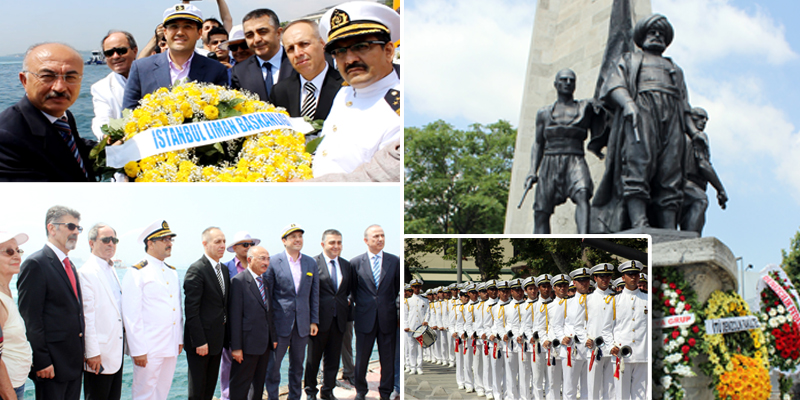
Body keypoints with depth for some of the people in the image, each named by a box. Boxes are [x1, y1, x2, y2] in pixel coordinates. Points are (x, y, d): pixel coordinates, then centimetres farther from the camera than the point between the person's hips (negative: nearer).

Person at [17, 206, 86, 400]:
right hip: (52, 363, -8)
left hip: (74, 362, 8)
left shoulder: (69, 265, 16)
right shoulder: (36, 264, -12)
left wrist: (80, 353, 13)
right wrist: (42, 361, -18)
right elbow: (30, 318, -15)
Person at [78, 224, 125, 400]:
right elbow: (86, 316, -16)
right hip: (99, 355, -8)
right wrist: (92, 352, -18)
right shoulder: (86, 272, -11)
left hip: (116, 352, 8)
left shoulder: (112, 271, 16)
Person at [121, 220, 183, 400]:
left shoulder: (172, 272, 15)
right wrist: (138, 350, -15)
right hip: (149, 350, -7)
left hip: (171, 348, 7)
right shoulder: (137, 272, -7)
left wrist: (179, 339, 15)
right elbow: (131, 315, -12)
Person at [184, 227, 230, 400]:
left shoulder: (224, 269, 11)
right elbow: (191, 309, -18)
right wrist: (199, 341, -20)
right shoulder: (196, 269, -14)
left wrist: (225, 335, 8)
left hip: (218, 339, 8)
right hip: (201, 340, -8)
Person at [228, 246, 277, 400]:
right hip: (248, 343, -8)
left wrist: (274, 338, 11)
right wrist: (236, 347, -18)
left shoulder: (266, 281, 13)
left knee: (259, 384, 17)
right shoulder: (238, 282, -12)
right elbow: (235, 316, -15)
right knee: (240, 387, 1)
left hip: (265, 344, 8)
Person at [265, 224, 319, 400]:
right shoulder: (273, 262, -5)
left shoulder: (311, 263, 7)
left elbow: (314, 294, 10)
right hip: (280, 323, -3)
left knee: (297, 365, 13)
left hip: (302, 324, 3)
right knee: (273, 364, 1)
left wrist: (314, 321, 5)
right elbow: (267, 294, -2)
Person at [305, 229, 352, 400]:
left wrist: (348, 301, 1)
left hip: (339, 319, 5)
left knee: (333, 358, 11)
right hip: (319, 319, -5)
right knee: (314, 357, 8)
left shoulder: (346, 265, 10)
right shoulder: (313, 263, -8)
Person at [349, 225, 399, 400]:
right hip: (365, 318, 0)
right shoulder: (355, 262, 2)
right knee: (361, 358, 8)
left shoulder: (395, 261, 4)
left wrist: (399, 313, -1)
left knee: (388, 359, 6)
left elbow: (400, 289, 6)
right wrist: (361, 305, 4)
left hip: (388, 318, 1)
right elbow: (353, 290, 9)